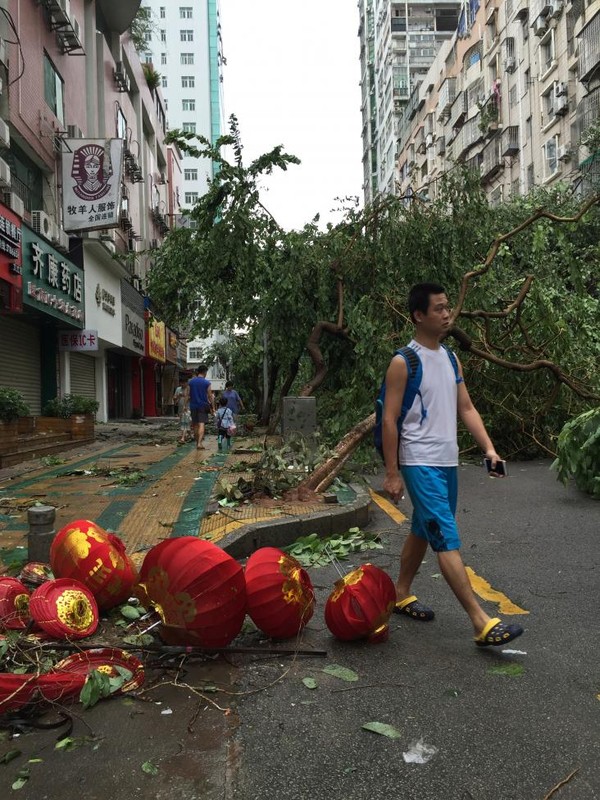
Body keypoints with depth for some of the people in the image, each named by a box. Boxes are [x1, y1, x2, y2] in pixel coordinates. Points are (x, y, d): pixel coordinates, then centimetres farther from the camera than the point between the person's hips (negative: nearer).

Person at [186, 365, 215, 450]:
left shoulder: (190, 382, 4)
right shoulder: (207, 383, -6)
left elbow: (187, 395, 4)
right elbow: (210, 396, -5)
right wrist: (213, 407, 3)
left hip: (193, 406, 4)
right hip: (203, 406, -4)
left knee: (195, 424, 15)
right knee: (202, 424, -7)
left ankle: (198, 441, 26)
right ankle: (199, 443, -19)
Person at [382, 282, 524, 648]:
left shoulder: (451, 359, 11)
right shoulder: (403, 362, -11)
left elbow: (467, 408, 12)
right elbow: (390, 420, -11)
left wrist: (489, 447, -1)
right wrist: (392, 473, -13)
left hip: (448, 462, 8)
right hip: (420, 464, -8)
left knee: (423, 532, 17)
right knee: (447, 539, -9)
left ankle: (401, 595, 33)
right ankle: (482, 622, -7)